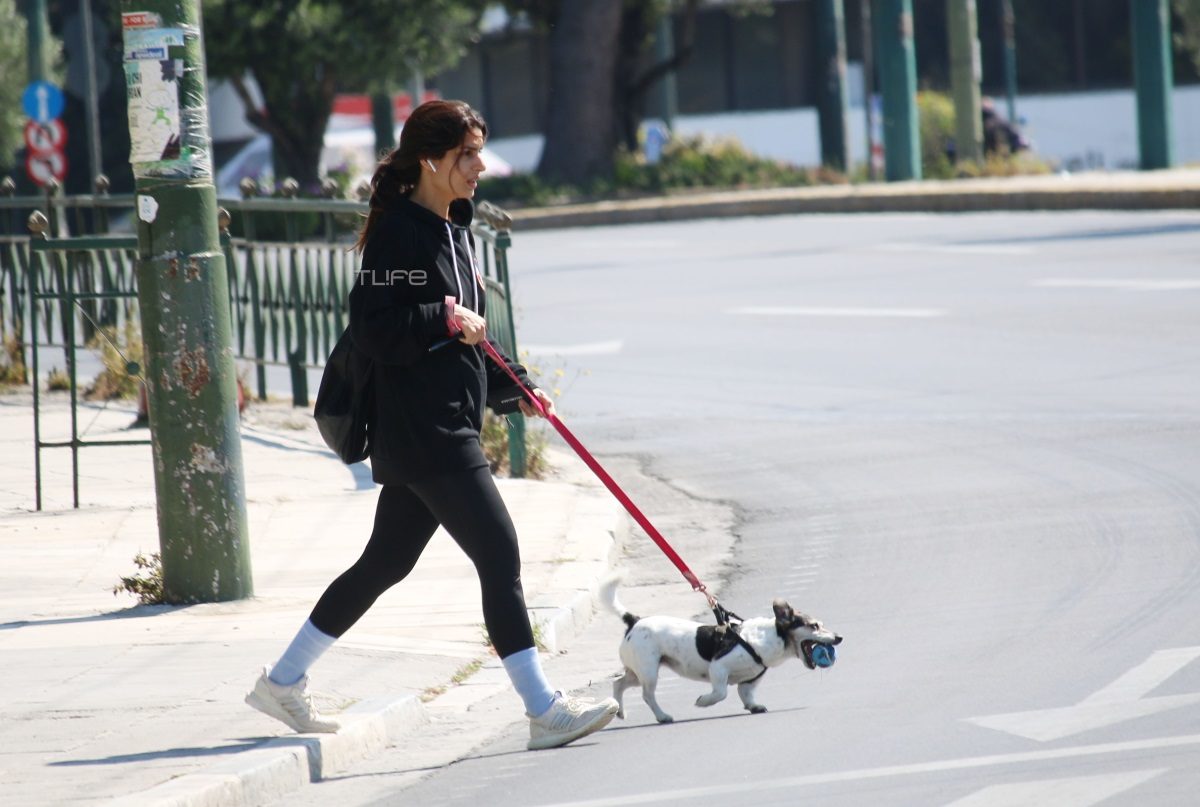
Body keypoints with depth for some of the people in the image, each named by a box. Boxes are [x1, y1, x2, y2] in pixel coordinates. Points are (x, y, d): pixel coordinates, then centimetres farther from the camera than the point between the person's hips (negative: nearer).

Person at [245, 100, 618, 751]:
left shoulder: (452, 231, 16)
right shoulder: (397, 233, -13)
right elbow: (372, 331, -19)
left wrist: (514, 386, 19)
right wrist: (444, 321, -23)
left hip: (450, 424, 10)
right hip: (421, 433, -10)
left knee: (386, 562, 16)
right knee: (499, 555, -11)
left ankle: (283, 682, 26)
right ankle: (544, 711, -9)